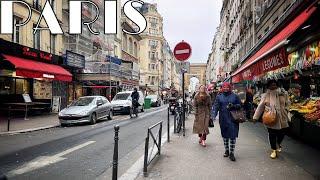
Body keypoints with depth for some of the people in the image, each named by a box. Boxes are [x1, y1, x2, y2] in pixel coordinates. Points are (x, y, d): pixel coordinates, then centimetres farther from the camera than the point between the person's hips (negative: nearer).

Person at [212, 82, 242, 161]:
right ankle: (226, 150, 29)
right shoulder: (219, 97, 6)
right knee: (225, 135, 12)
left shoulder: (234, 96, 4)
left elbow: (240, 105, 7)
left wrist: (233, 106, -13)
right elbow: (216, 107, -1)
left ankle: (231, 153, 7)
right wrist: (213, 116, -14)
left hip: (233, 119, -1)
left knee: (233, 135, -4)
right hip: (223, 119, 2)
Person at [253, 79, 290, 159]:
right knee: (272, 135, 4)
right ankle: (274, 150, 20)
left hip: (282, 118, 2)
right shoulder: (266, 95, -4)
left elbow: (287, 103, 15)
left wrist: (286, 109, 0)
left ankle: (278, 144, 43)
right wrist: (255, 117, -4)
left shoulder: (283, 93, 1)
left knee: (282, 133, 11)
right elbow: (260, 107, -2)